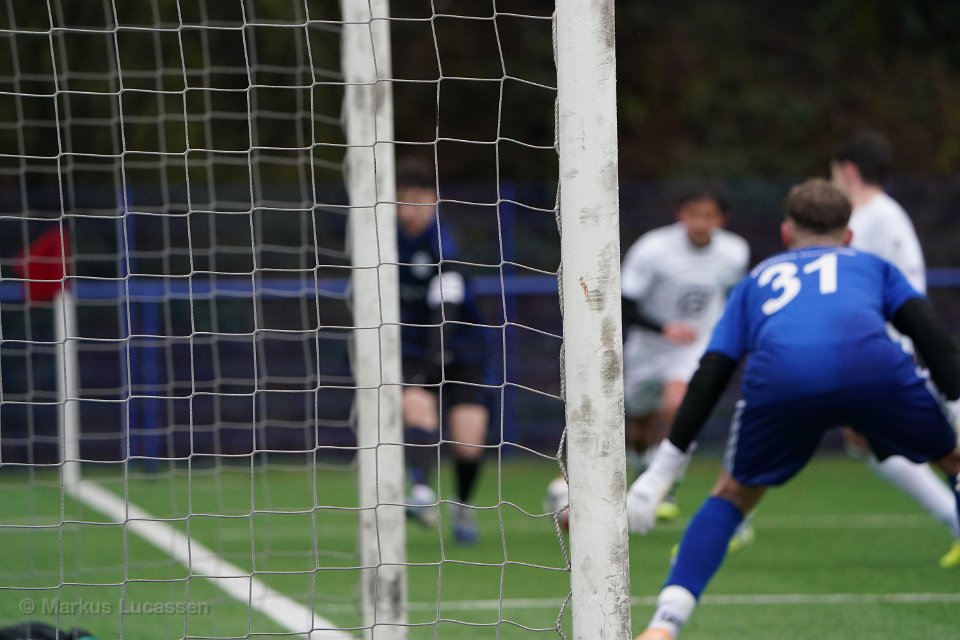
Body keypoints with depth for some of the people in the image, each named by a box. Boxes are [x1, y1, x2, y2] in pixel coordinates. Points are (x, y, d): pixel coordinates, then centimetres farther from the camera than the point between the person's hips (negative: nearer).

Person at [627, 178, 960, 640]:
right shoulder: (872, 266, 37)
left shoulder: (757, 279, 39)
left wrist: (662, 471, 30)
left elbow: (709, 377, 29)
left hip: (778, 377, 1)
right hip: (872, 364, -1)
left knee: (732, 495, 26)